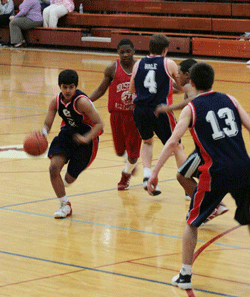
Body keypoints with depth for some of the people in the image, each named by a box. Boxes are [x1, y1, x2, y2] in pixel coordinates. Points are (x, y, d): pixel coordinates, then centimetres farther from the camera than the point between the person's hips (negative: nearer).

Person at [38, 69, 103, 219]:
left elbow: (99, 124, -24)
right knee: (54, 168, -17)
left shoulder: (82, 101, -27)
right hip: (67, 134, 5)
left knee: (70, 178, 1)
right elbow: (47, 124, -3)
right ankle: (65, 205, 0)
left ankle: (64, 184, 43)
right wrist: (43, 132, -28)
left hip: (85, 139, -5)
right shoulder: (56, 101, -9)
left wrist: (86, 138, -40)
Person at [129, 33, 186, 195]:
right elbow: (182, 87, 7)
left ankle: (147, 175, 10)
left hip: (140, 110, 4)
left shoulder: (139, 64, 8)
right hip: (160, 110, -4)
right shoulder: (169, 64, -1)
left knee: (147, 141, 29)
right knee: (177, 147, 10)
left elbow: (132, 89, 16)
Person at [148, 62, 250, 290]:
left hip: (217, 173, -3)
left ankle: (185, 275, 15)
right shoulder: (230, 100, 11)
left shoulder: (191, 109, 2)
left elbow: (173, 142, -8)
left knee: (192, 222, 15)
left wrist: (155, 173, -7)